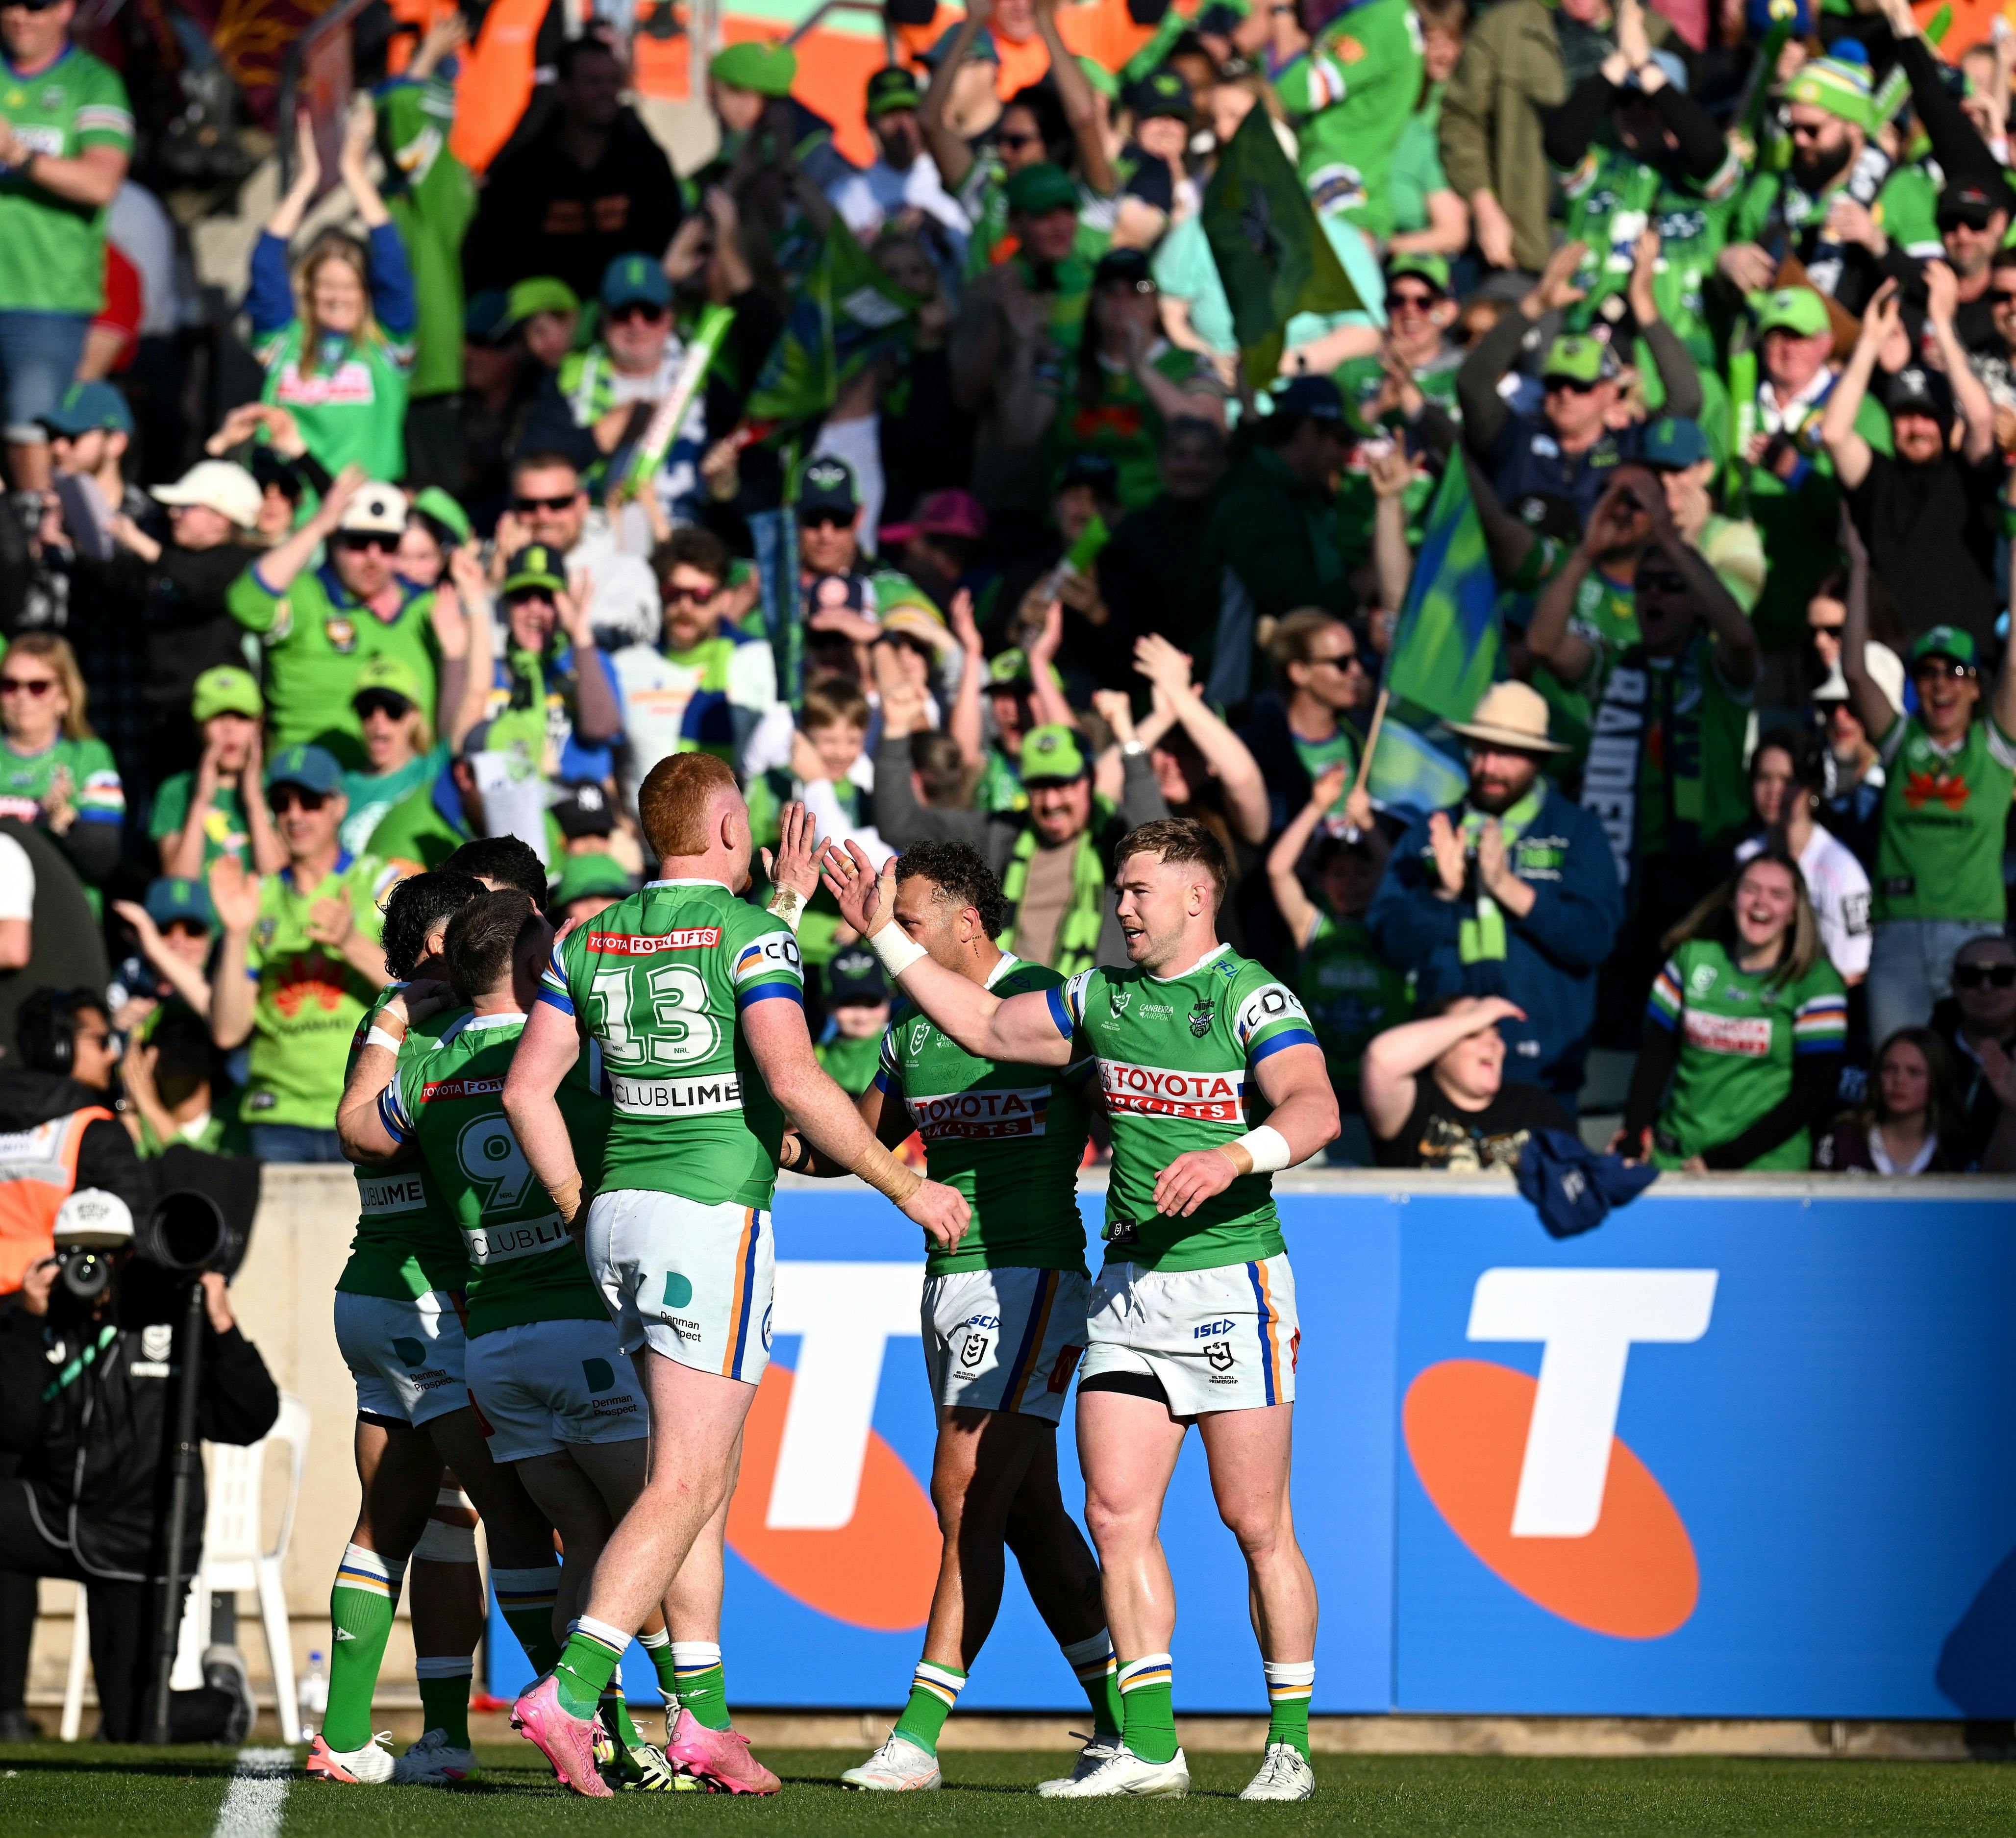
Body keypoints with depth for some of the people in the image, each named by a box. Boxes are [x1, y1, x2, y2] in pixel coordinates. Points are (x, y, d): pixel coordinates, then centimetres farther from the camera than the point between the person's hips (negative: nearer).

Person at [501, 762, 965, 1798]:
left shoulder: (591, 942, 10)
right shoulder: (749, 935, -9)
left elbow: (527, 1088, 8)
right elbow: (794, 1081, -19)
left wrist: (578, 1209, 16)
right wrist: (905, 1187, -12)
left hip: (620, 1213, 7)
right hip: (714, 1214, -7)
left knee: (707, 1476, 15)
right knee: (685, 1486, -7)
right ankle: (569, 1694, -19)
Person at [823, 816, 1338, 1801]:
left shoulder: (1253, 999, -8)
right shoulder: (1103, 999, 13)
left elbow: (1315, 1109, -21)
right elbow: (985, 1025, 23)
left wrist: (1235, 1156, -38)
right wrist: (885, 936, 18)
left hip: (1231, 1282, -6)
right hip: (1129, 1285, 6)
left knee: (1256, 1524, -3)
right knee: (1115, 1512, -2)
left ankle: (1290, 1745, 5)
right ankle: (1148, 1744, 2)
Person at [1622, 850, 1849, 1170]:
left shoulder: (1816, 982, 0)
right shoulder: (1693, 957, 10)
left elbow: (1814, 1093, -4)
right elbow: (1654, 1058, 11)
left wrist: (1723, 1160, -11)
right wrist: (1635, 1139, -5)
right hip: (1673, 1158, 3)